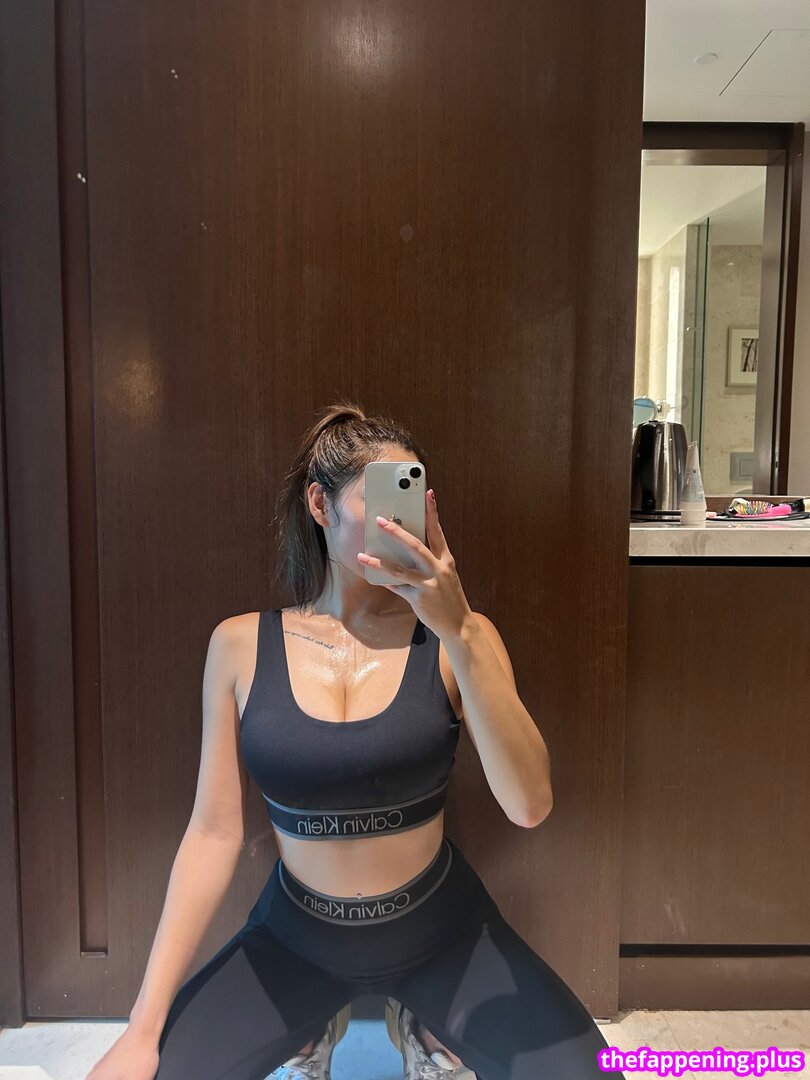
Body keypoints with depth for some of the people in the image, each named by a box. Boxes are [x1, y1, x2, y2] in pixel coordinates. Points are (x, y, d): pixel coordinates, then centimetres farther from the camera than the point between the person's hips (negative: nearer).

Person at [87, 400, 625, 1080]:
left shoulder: (455, 637, -13)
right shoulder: (241, 645, -10)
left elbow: (530, 806, -24)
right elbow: (215, 833, -8)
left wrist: (458, 630, -35)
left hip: (440, 931, 0)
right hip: (296, 936, 1)